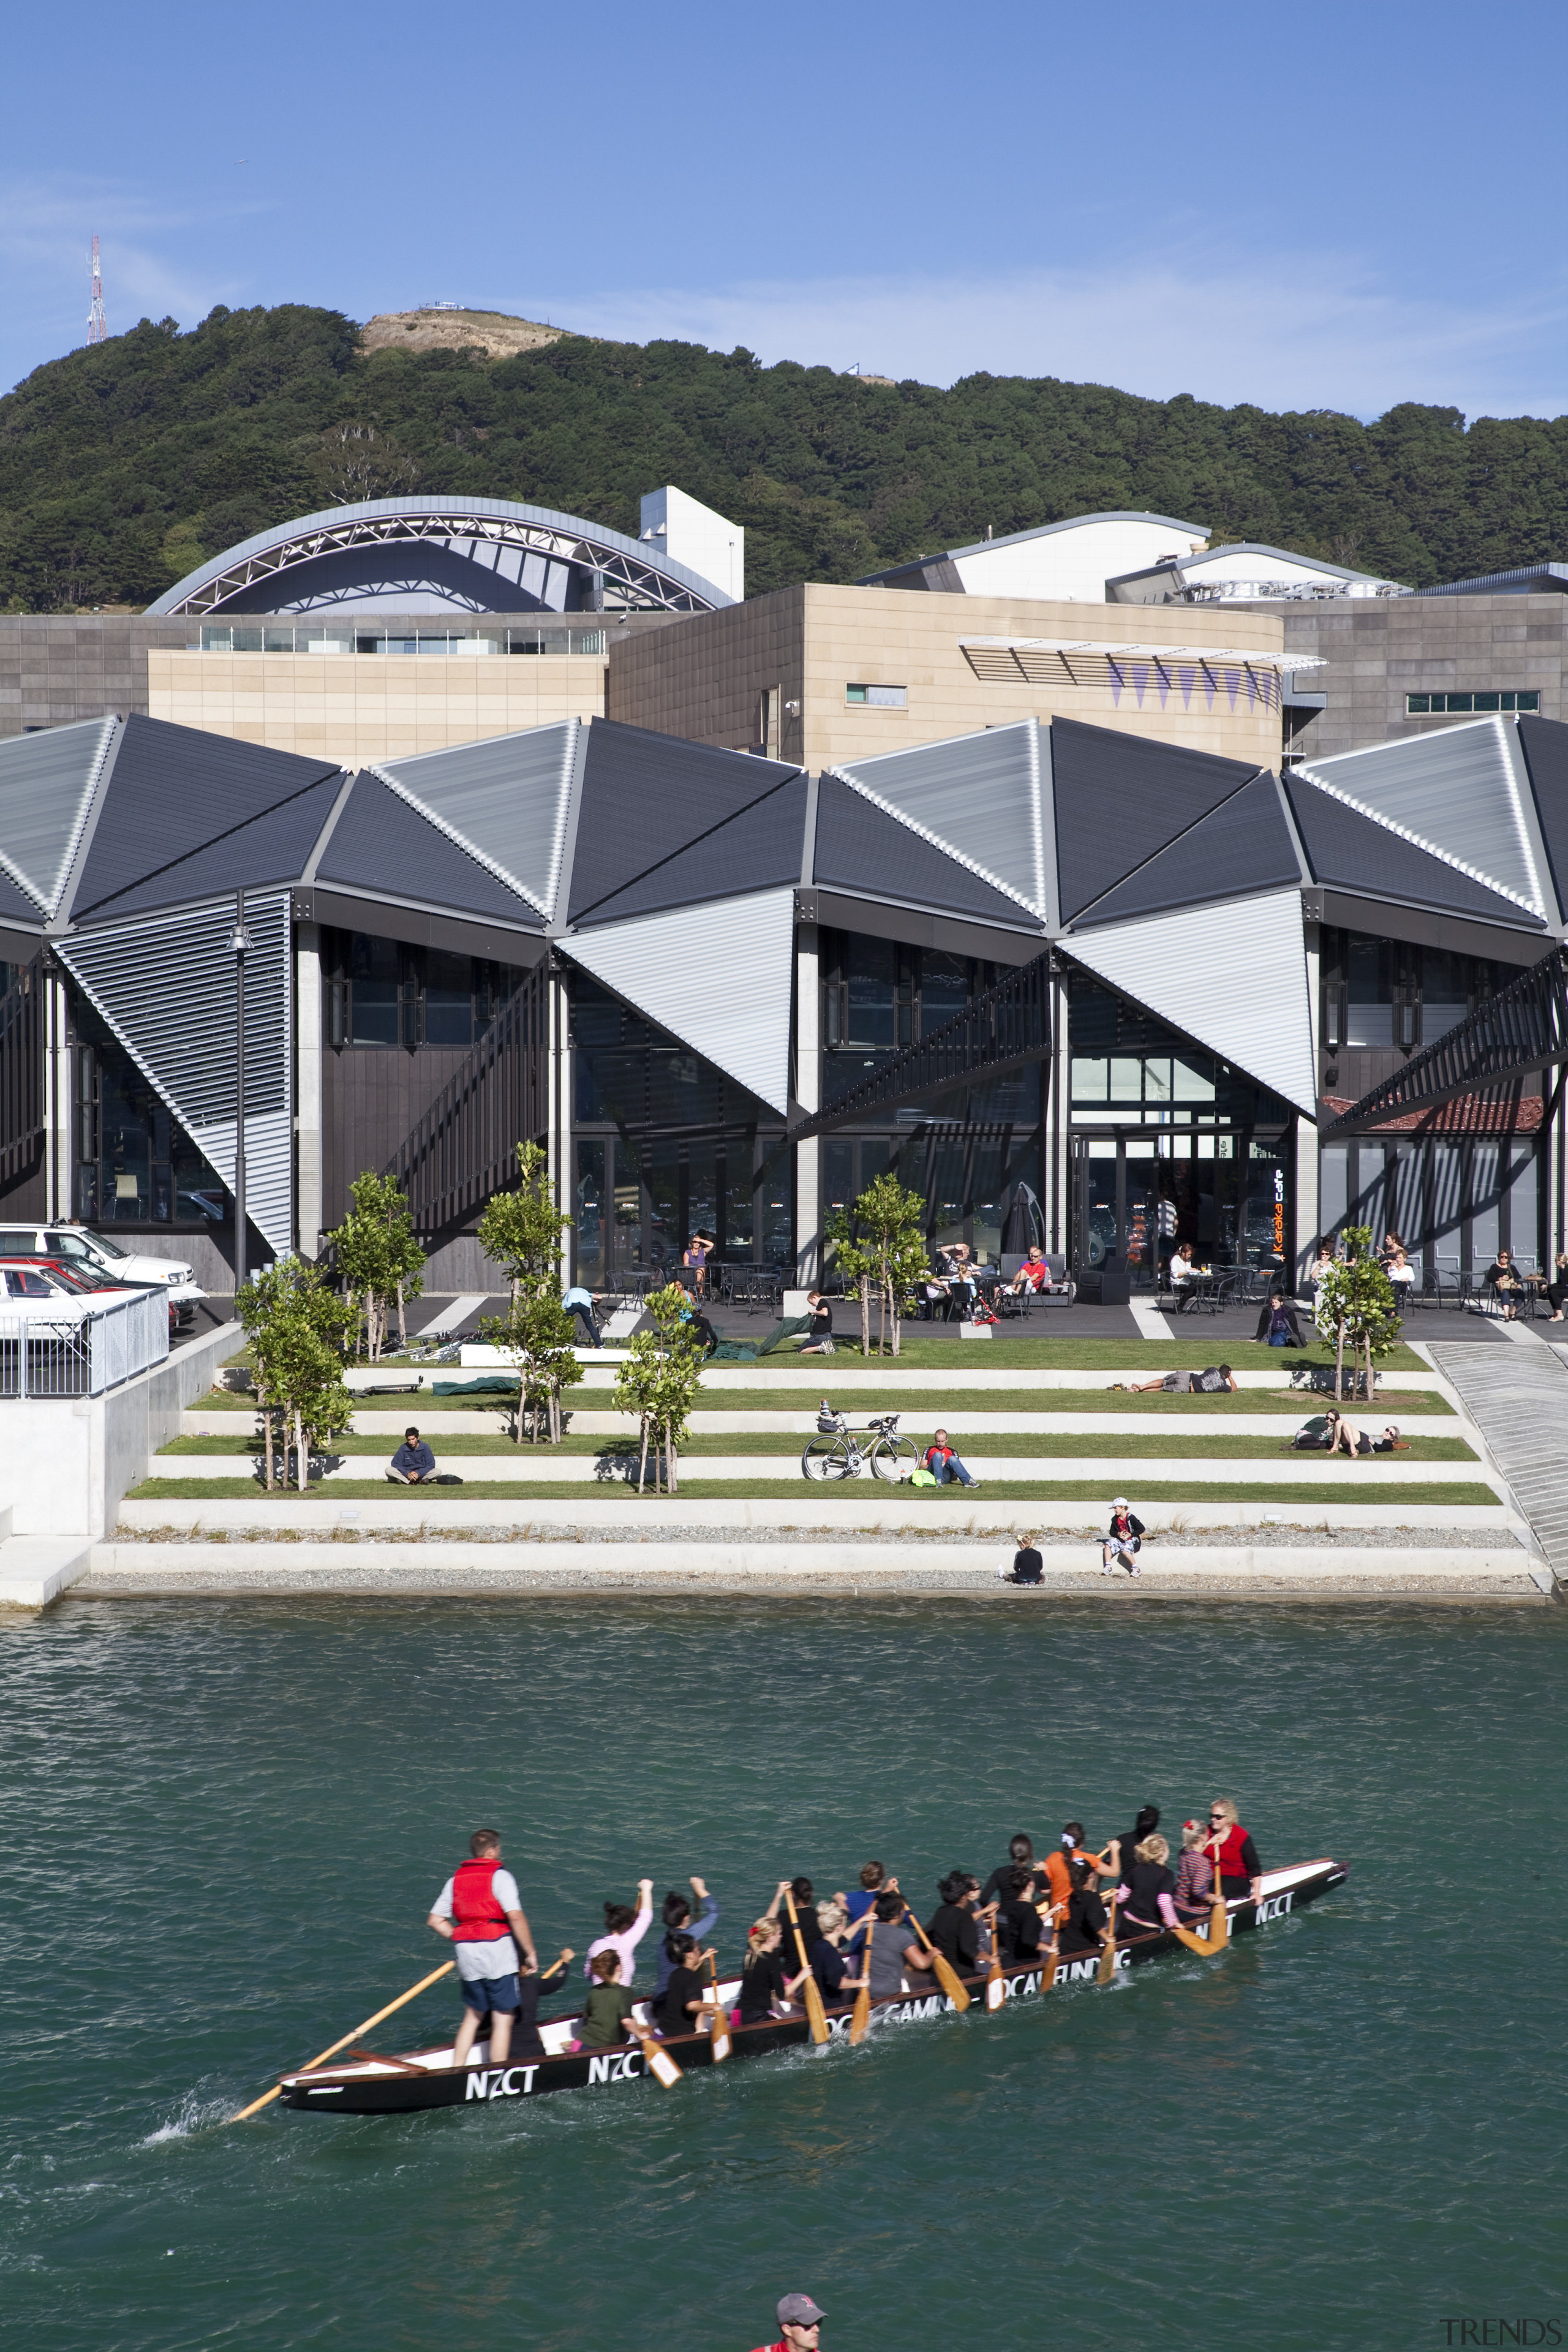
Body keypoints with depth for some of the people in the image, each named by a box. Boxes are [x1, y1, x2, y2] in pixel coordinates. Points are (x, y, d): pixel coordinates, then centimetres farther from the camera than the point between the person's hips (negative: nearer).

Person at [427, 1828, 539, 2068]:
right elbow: (515, 1916, -16)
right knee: (503, 2019, 1)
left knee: (473, 2016, 19)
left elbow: (436, 1920, 7)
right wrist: (530, 1952, -9)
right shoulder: (499, 1876, -7)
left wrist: (461, 1939, 15)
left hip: (466, 1957, 6)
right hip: (498, 1951, -6)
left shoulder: (455, 1879, 11)